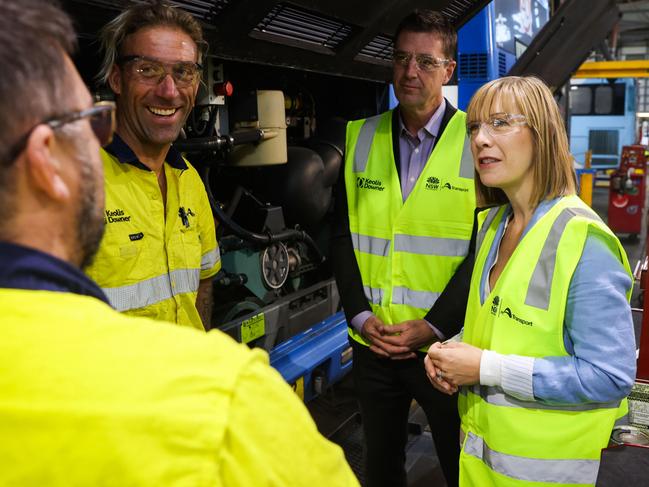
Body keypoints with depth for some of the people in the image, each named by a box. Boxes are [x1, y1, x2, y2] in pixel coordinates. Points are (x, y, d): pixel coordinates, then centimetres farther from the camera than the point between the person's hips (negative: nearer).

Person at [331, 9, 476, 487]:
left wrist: (433, 326, -16)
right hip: (372, 341, 4)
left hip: (446, 345, -3)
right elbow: (343, 234, 4)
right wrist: (360, 315, -6)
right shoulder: (361, 138, 4)